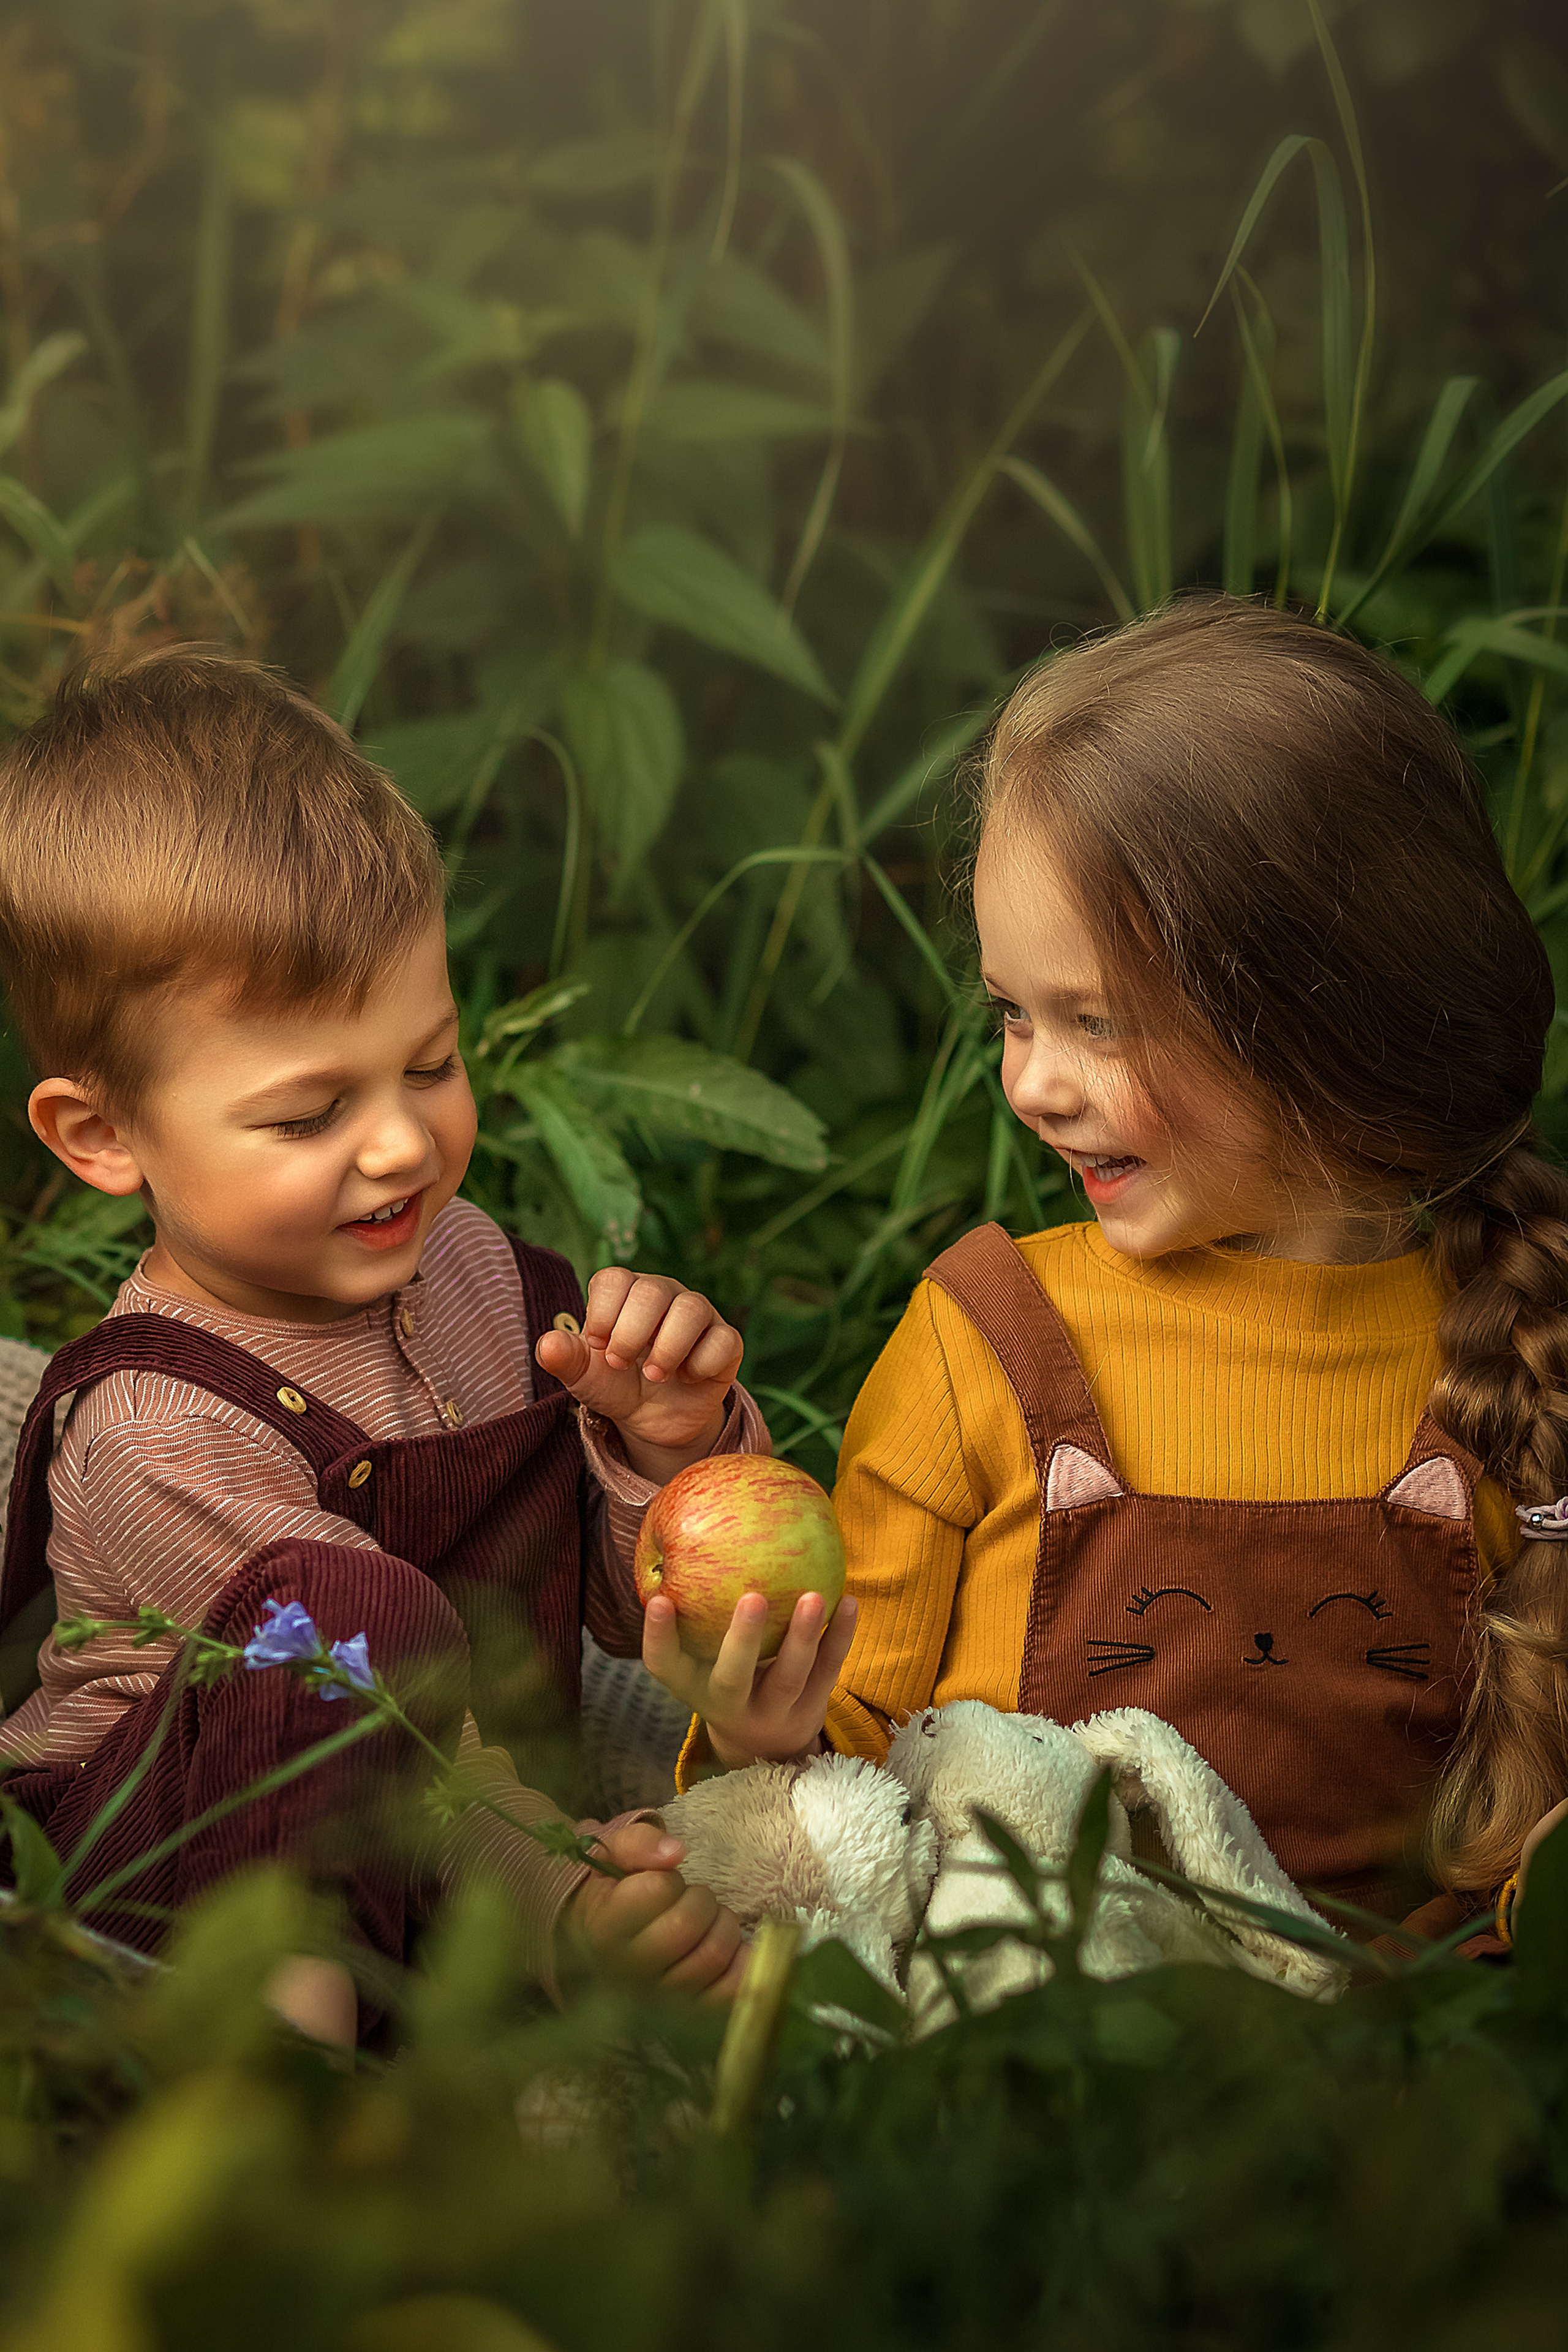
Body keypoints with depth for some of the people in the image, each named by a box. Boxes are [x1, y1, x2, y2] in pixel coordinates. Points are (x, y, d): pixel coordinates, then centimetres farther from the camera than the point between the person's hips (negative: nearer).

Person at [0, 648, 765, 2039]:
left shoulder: (467, 1265, 1)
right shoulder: (158, 1437, -20)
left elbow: (639, 1612, 8)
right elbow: (396, 1727, -25)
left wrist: (671, 1445, -13)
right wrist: (558, 1906, -40)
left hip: (447, 1871, 7)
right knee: (351, 1602, -35)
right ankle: (289, 2035, -29)